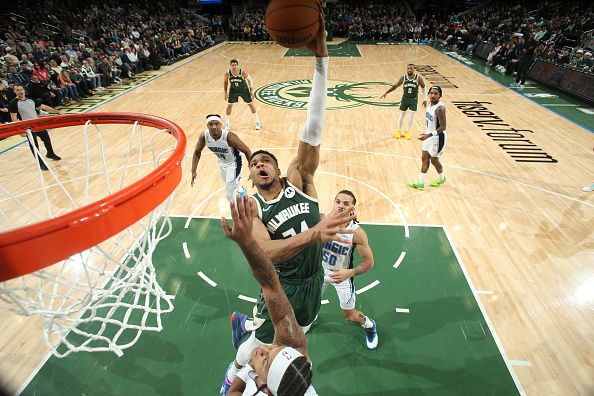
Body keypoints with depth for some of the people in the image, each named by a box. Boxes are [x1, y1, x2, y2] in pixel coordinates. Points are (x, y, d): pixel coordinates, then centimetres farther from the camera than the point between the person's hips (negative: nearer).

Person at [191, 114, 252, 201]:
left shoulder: (229, 137, -37)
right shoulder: (204, 136, -24)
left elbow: (246, 151, -27)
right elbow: (197, 152, -6)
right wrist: (193, 172, -13)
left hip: (233, 162, -6)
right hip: (222, 162, 6)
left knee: (230, 195, -10)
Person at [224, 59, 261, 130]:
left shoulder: (242, 72, -28)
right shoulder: (227, 73, -22)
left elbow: (249, 80, -12)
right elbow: (225, 82, -4)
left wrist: (251, 91, -16)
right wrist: (225, 93, -4)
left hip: (244, 89, -1)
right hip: (233, 90, 1)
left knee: (251, 104, 2)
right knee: (229, 105, 0)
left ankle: (257, 122, 16)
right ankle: (227, 123, 15)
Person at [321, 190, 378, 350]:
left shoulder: (357, 232, -27)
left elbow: (369, 262, -18)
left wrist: (350, 273, -32)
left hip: (343, 275, -3)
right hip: (321, 270, 3)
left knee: (349, 315, 12)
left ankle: (369, 325, 45)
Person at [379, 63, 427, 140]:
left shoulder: (418, 78, -15)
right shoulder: (403, 78, -11)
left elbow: (424, 88, -2)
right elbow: (395, 86, 2)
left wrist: (425, 99, -4)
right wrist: (386, 93, -3)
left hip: (414, 99, -1)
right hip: (405, 98, 1)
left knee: (411, 115, -4)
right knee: (401, 115, 7)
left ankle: (408, 131, 17)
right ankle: (399, 131, 23)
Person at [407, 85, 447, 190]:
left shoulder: (440, 108, -25)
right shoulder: (432, 104, 2)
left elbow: (442, 127, -27)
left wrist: (428, 135, -35)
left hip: (438, 137, -9)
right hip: (429, 136, 9)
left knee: (433, 159, 8)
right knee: (424, 158, 9)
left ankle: (442, 178, 35)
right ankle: (420, 183, 16)